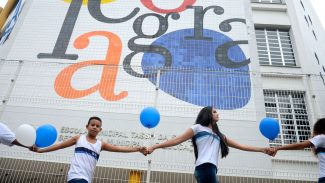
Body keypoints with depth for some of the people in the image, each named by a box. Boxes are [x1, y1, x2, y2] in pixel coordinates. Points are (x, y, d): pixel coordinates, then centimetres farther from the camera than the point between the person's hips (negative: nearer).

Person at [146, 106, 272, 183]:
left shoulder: (219, 135, 32)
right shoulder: (198, 128, 12)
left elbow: (240, 146, 31)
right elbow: (177, 140, 7)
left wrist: (261, 149, 27)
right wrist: (154, 147, 0)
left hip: (211, 169, 7)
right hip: (204, 167, -7)